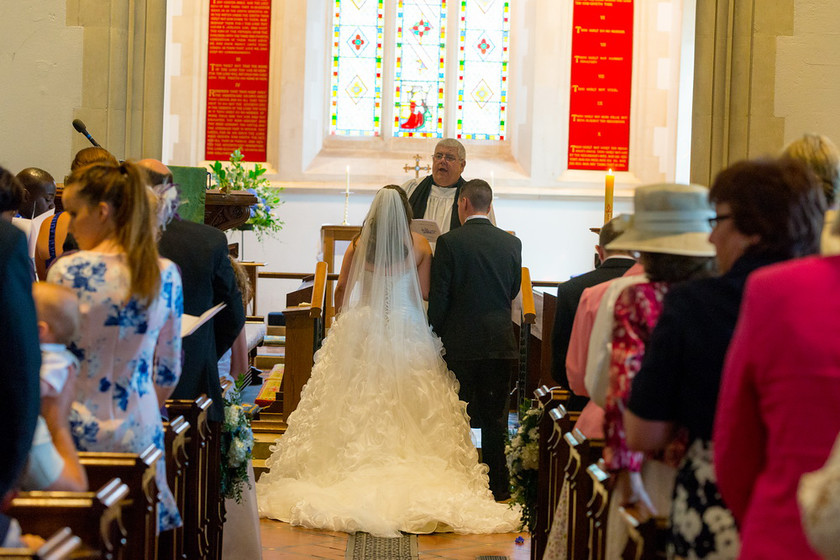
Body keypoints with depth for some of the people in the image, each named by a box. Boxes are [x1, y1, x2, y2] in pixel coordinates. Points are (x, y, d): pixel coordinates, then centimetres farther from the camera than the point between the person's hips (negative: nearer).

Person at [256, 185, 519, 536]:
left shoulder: (359, 244, -3)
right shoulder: (419, 246, -4)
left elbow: (344, 284, 8)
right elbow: (424, 292, 4)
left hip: (361, 329, 0)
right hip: (406, 332, 0)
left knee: (356, 402, 5)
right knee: (406, 402, 4)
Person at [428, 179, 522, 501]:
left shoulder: (449, 242, -9)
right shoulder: (511, 243, 2)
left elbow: (438, 297, -10)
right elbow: (513, 291, 11)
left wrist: (435, 335, 1)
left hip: (460, 343, -3)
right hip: (501, 342, 3)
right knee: (494, 418, 11)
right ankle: (497, 485, 14)